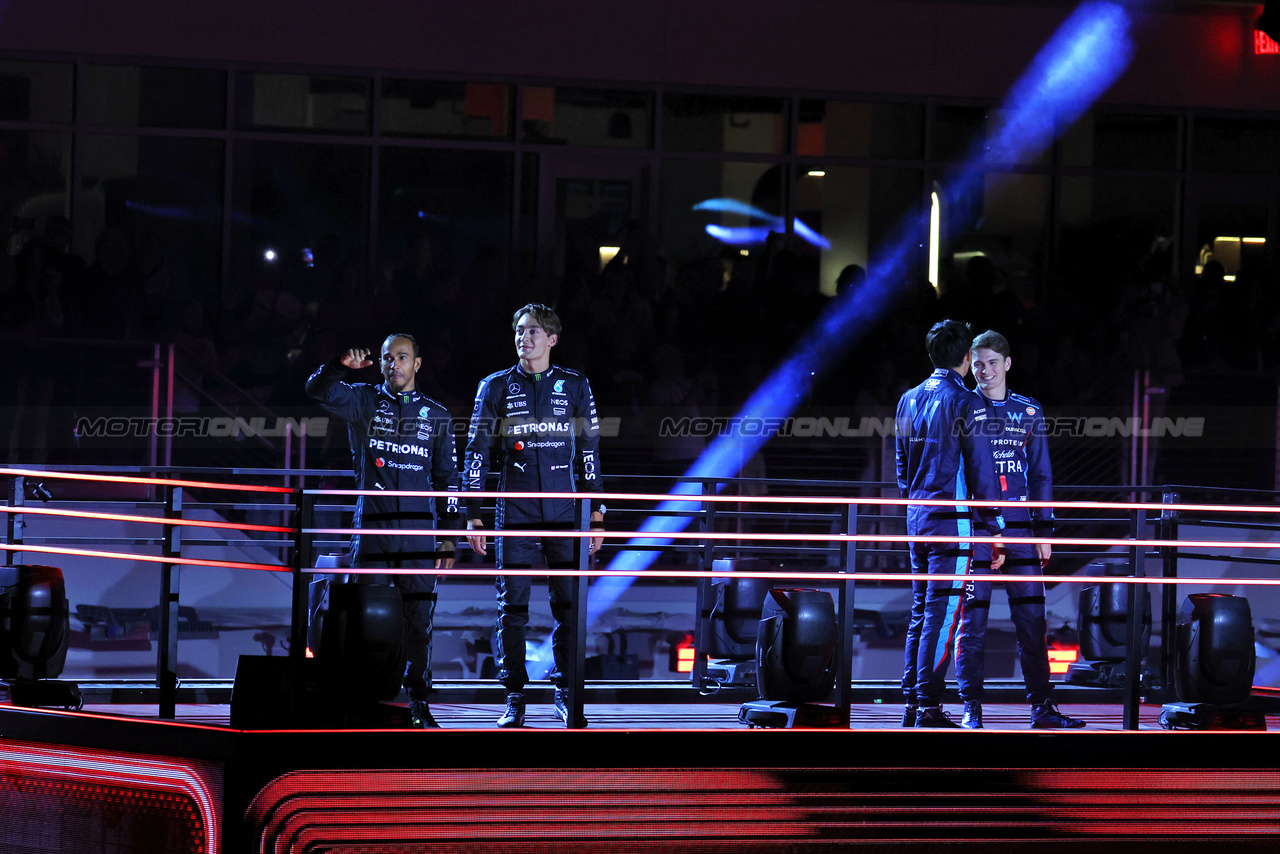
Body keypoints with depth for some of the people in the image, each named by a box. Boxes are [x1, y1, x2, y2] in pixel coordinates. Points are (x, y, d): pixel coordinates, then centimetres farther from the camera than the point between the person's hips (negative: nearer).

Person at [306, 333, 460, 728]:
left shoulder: (436, 416, 12)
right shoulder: (363, 401, 9)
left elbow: (447, 479, 13)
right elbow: (317, 389, -5)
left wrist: (449, 536, 7)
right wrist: (342, 366, -23)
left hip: (418, 531, 1)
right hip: (371, 528, -1)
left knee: (419, 620, -1)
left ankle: (418, 703, 6)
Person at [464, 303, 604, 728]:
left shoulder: (574, 386, 8)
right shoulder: (496, 387, 6)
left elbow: (588, 453, 11)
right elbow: (477, 454, 7)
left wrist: (596, 516, 7)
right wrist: (473, 517, 1)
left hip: (564, 516, 0)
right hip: (515, 516, 0)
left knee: (569, 605, -2)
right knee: (512, 608, -2)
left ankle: (564, 692, 9)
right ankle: (514, 698, 4)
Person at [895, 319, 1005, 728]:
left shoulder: (909, 400, 12)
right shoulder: (965, 403, -10)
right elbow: (980, 472, -11)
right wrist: (994, 531, -7)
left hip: (917, 519, 7)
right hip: (952, 520, -7)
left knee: (921, 612, 11)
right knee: (942, 614, -7)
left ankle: (911, 706, 11)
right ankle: (929, 707, -10)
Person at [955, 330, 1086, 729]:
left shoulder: (1029, 412, 12)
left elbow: (1041, 474, 15)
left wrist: (1044, 531, 8)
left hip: (1019, 527, 2)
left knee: (1032, 620, 0)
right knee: (972, 621, -2)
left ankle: (1042, 707, 3)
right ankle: (971, 708, 3)